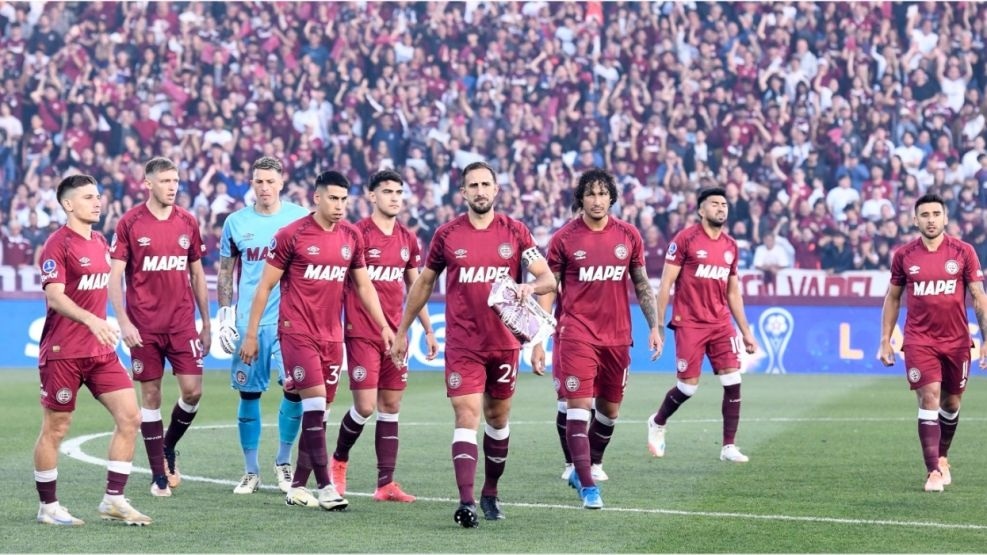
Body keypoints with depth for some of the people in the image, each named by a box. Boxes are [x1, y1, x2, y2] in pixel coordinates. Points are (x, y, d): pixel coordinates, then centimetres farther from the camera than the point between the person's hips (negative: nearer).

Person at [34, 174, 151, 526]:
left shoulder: (101, 243, 13)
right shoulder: (58, 245, -12)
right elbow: (55, 297, -22)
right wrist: (91, 320, -35)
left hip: (99, 350, 7)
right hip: (63, 352, -7)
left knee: (129, 417, -1)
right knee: (55, 429, 3)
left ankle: (114, 500, 6)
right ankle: (48, 507, 14)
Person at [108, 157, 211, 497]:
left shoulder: (187, 222, 7)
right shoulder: (130, 223, -3)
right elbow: (114, 275, -5)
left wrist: (206, 323, 12)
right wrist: (123, 322, -15)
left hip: (183, 324, 3)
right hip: (144, 326, -3)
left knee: (192, 390, -6)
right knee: (151, 394, 2)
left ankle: (168, 447, 22)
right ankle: (159, 475, 9)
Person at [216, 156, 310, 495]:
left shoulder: (300, 218, 3)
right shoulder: (236, 222, 6)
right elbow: (225, 273, 11)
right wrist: (224, 316, 3)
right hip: (248, 321, 1)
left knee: (295, 389, -9)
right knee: (249, 394, 3)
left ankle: (284, 462, 10)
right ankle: (251, 471, 13)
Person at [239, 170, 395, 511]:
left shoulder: (351, 237, 8)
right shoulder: (292, 235, -6)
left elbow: (364, 285, 19)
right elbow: (265, 286, -1)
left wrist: (384, 326, 12)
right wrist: (251, 334, -1)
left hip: (332, 335, 6)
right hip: (297, 332, -6)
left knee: (318, 411, 6)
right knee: (315, 402, -14)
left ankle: (298, 486, 14)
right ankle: (325, 486, -15)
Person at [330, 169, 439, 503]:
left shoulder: (408, 240, 11)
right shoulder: (357, 234, -7)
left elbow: (416, 287, 19)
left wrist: (428, 330, 16)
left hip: (395, 334, 6)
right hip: (361, 334, -6)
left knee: (391, 406, 4)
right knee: (365, 406, -9)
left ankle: (386, 484, 5)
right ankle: (339, 460, 17)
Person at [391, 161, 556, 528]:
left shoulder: (515, 233, 1)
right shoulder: (447, 235, 0)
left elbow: (548, 279, -3)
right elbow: (424, 283, 12)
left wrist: (530, 287, -26)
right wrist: (402, 330, 14)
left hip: (504, 343, 2)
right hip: (462, 345, -2)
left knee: (498, 417, 13)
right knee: (467, 416, -13)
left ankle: (490, 494, 28)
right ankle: (466, 502, -20)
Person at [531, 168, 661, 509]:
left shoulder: (629, 236, 5)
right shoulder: (564, 239, -3)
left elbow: (642, 285, 14)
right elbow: (547, 291, 0)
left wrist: (654, 327, 5)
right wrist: (537, 342, -5)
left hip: (617, 337, 4)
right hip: (576, 336, -4)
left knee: (609, 410, 11)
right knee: (578, 408, -10)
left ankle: (586, 468, 31)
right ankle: (587, 486, -8)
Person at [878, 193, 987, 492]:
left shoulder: (963, 252, -2)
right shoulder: (904, 255, 0)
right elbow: (892, 298, 11)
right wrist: (885, 339, 7)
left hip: (956, 341, 1)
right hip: (919, 340, -1)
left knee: (951, 403, 11)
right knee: (929, 399, -12)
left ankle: (942, 458, 34)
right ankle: (934, 472, -12)